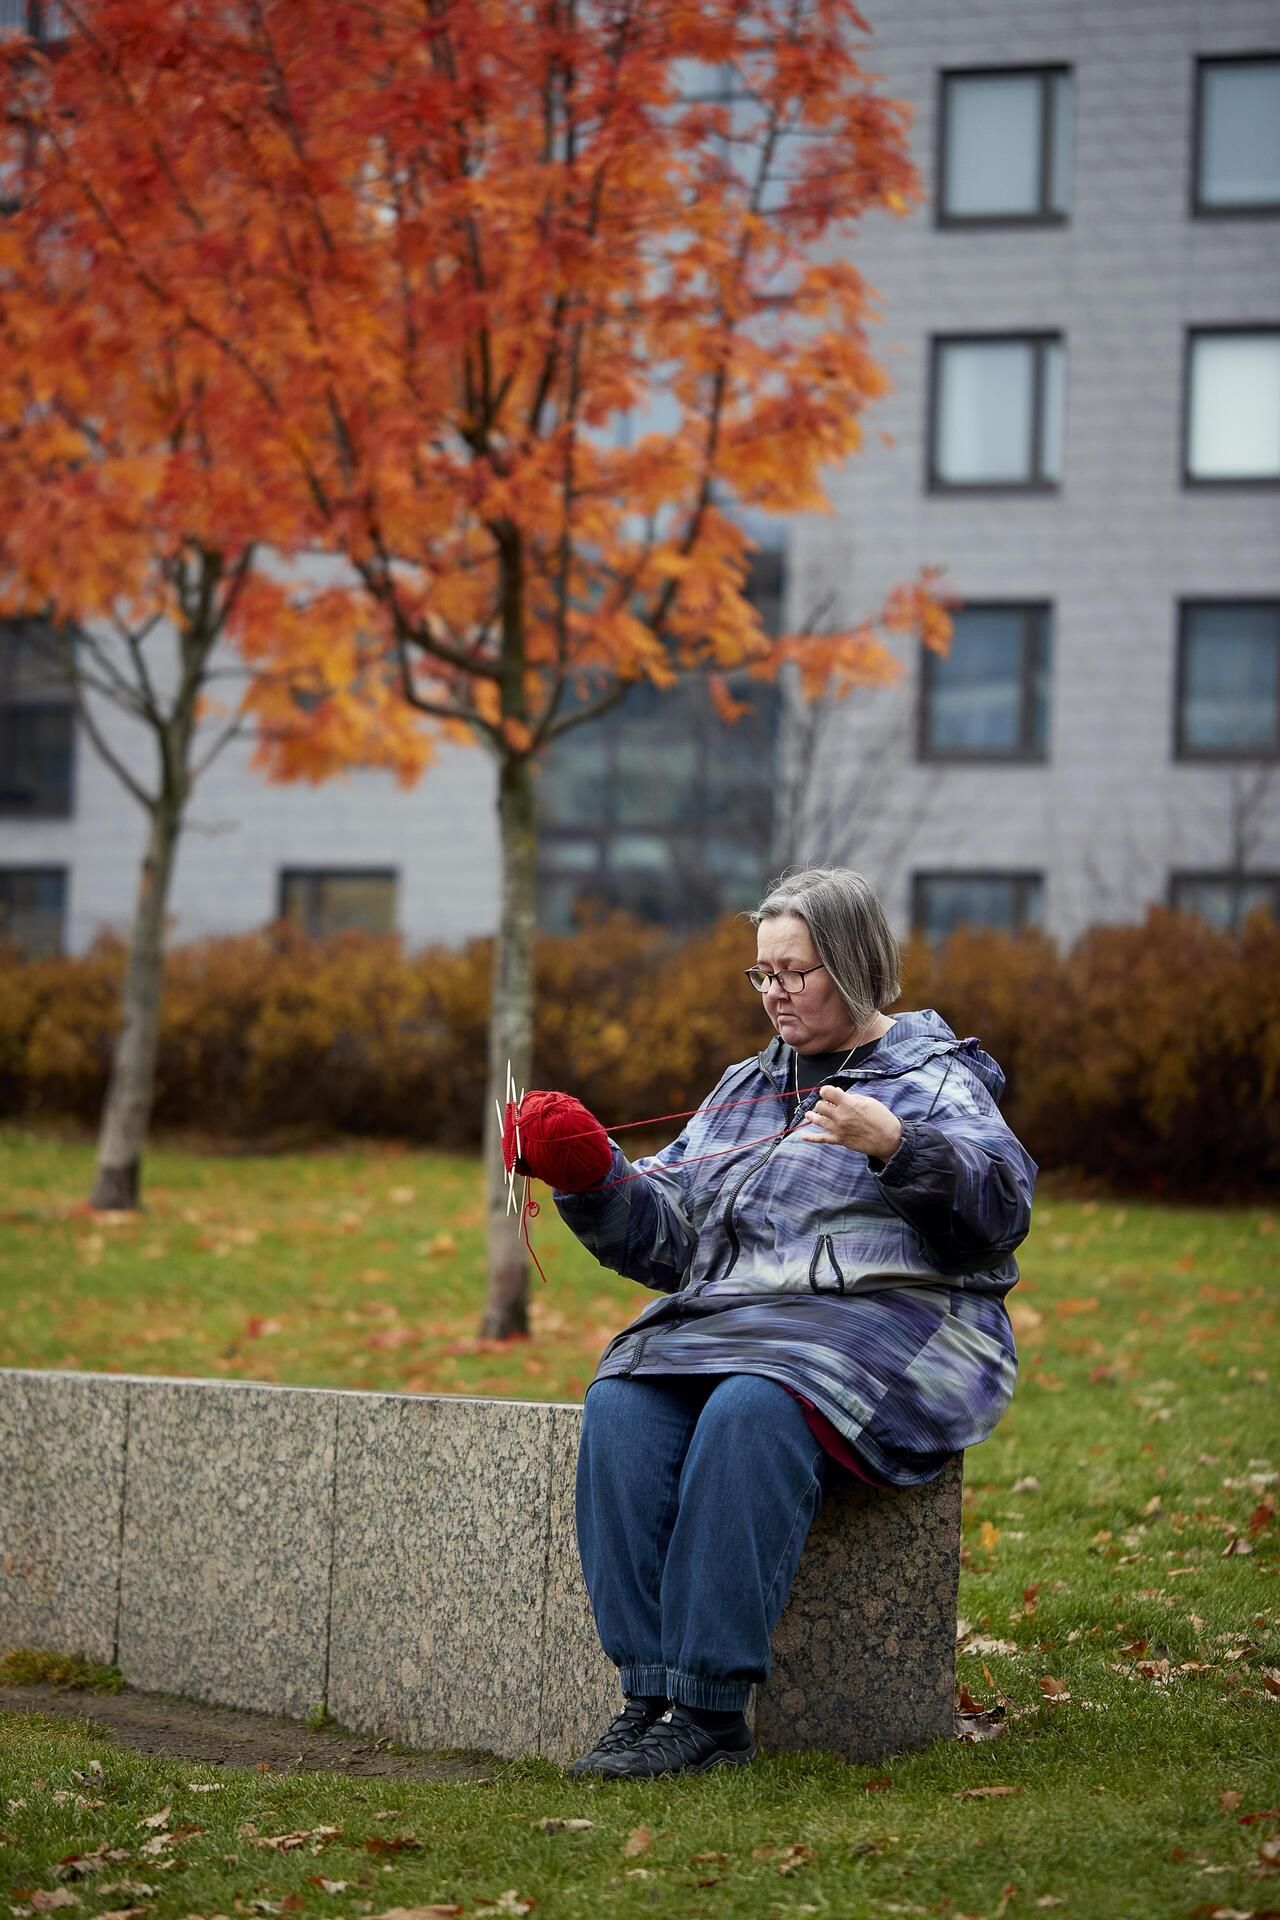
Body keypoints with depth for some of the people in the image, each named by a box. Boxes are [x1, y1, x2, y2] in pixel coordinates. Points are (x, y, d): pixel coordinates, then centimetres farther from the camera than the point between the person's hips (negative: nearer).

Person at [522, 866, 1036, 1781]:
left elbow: (1002, 1201, -8)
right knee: (622, 1408, -26)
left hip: (884, 1321, -5)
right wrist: (596, 1178, 2)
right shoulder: (744, 1089, 27)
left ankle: (712, 1707, -35)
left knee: (749, 1413, -35)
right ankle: (649, 1692, -29)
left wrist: (895, 1145, -23)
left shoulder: (935, 1077, 10)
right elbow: (663, 1233, 21)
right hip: (725, 1322, 5)